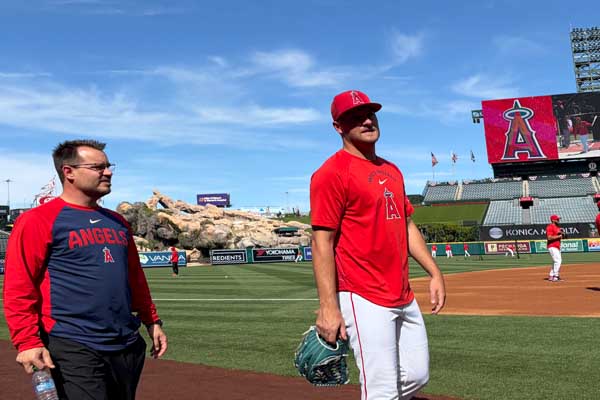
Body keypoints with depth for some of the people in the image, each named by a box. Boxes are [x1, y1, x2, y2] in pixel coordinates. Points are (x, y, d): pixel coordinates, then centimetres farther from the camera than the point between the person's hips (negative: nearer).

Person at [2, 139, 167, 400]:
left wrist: (152, 321, 18)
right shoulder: (38, 221, -6)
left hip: (129, 346, 7)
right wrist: (28, 342, -18)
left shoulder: (117, 221, 16)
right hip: (74, 349, -7)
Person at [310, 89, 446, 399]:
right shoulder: (332, 173, -10)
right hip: (364, 300, -8)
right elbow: (322, 242, -15)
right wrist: (328, 307, -21)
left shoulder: (392, 171, 16)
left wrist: (434, 272, 15)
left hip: (404, 298, 9)